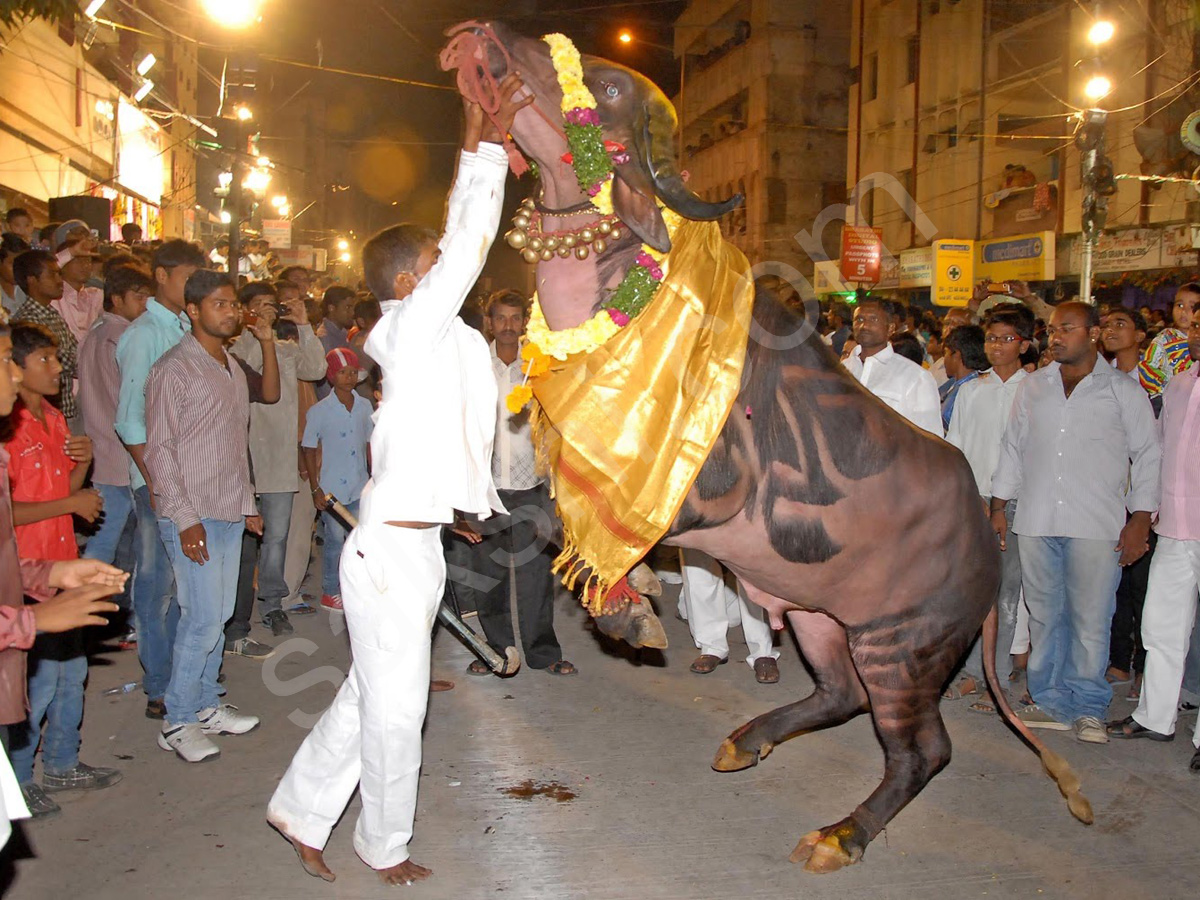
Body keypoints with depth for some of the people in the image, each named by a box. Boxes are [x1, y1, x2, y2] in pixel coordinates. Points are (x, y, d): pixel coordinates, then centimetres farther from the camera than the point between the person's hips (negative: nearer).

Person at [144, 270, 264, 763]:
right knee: (203, 619, -6)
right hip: (193, 517, -7)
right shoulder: (173, 370, -9)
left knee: (217, 616, 13)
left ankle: (205, 704, 25)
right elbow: (160, 449, -12)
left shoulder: (233, 368, 15)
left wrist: (247, 502, 16)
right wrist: (186, 519, -16)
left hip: (230, 514, 8)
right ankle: (177, 722, 7)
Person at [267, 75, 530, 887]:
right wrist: (491, 143, -9)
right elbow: (473, 242, -15)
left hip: (412, 544, 9)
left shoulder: (428, 331, 11)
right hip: (392, 550, -9)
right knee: (394, 708, 6)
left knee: (372, 697, 19)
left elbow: (461, 242, 16)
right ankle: (386, 846, 24)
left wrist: (477, 149, 16)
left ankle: (302, 810, 33)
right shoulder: (414, 325, -13)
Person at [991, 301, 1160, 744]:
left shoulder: (1124, 390, 5)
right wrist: (998, 506, 12)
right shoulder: (1032, 387, 14)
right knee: (1044, 616, 7)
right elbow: (1012, 448, 17)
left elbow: (1148, 456, 5)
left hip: (1097, 525, -3)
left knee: (1091, 619, -2)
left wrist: (1140, 520, -2)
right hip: (1036, 522, 3)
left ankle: (1087, 707, 12)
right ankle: (1052, 702, 17)